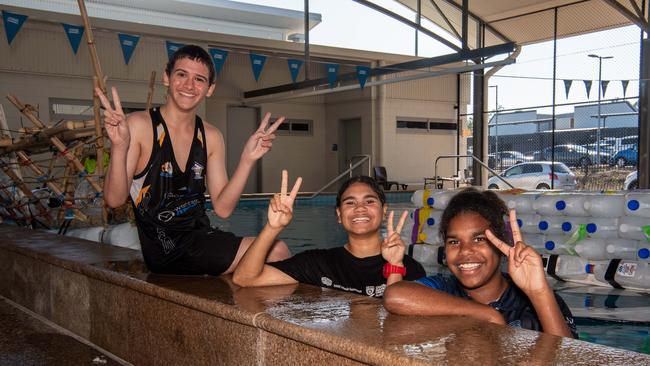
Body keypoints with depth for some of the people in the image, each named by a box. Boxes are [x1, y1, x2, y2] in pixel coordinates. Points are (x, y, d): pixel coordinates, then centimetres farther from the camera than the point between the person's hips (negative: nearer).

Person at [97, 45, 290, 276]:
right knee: (277, 252, -19)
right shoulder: (139, 126, -6)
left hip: (200, 239, 6)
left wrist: (247, 159, -7)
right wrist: (119, 147, -27)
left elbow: (222, 208, 3)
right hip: (164, 251, -6)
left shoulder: (211, 138, 9)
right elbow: (114, 200, -12)